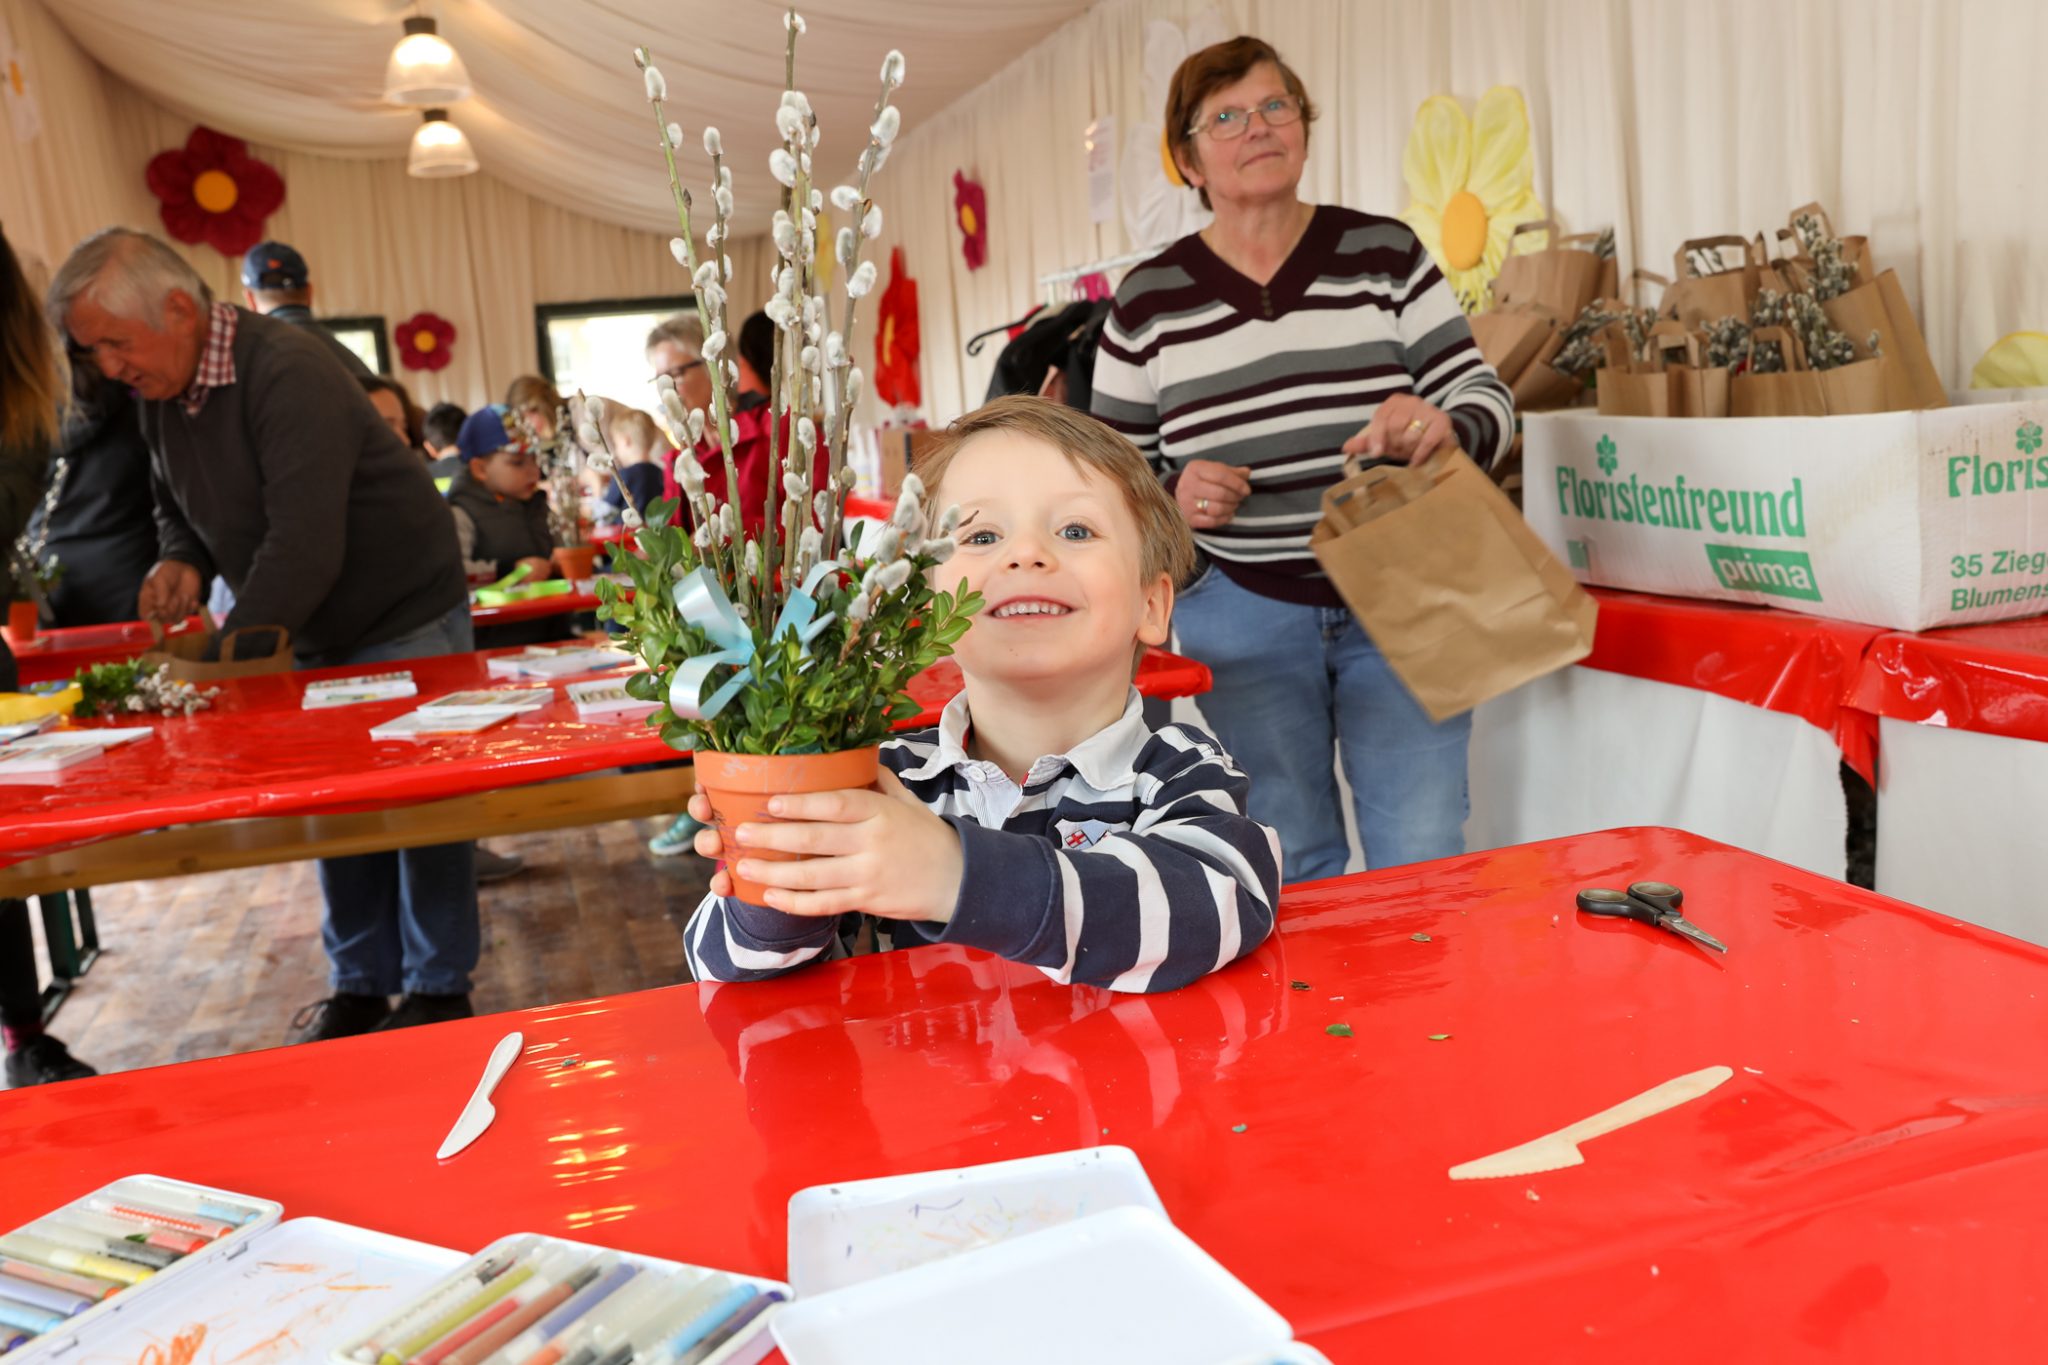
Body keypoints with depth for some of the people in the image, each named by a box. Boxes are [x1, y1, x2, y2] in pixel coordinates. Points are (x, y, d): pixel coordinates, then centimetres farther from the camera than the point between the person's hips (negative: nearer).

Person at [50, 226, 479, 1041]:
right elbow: (177, 507, 18)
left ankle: (440, 992, 12)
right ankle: (360, 986, 22)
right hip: (313, 635, 8)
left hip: (404, 621, -8)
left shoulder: (288, 372, -25)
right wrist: (182, 561, -5)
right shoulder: (157, 393, 2)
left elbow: (306, 544, -31)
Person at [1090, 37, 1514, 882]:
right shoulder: (1148, 301, 2)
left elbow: (1488, 402, 1)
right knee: (1287, 868, 8)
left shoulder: (1385, 255, 2)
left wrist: (1443, 425, -22)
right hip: (1241, 612, 0)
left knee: (1424, 859, 1)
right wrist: (1173, 498, -15)